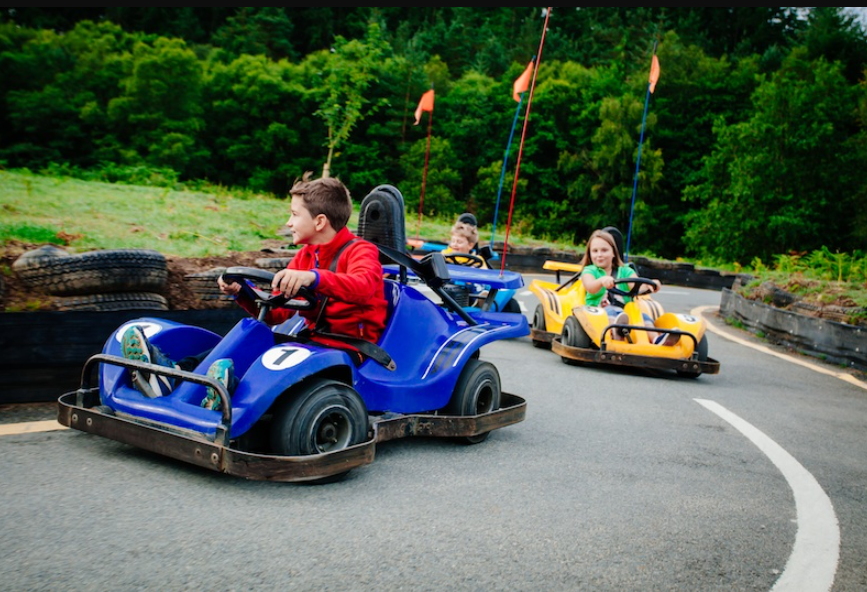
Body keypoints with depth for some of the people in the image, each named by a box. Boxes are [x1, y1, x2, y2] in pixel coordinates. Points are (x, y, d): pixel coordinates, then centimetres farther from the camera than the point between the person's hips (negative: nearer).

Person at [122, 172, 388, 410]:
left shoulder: (360, 251, -8)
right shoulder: (304, 256, 16)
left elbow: (363, 286, -34)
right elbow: (275, 312, 13)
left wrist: (313, 277, -49)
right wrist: (240, 293, -4)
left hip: (348, 349, -7)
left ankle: (229, 386, -58)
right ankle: (172, 370, -28)